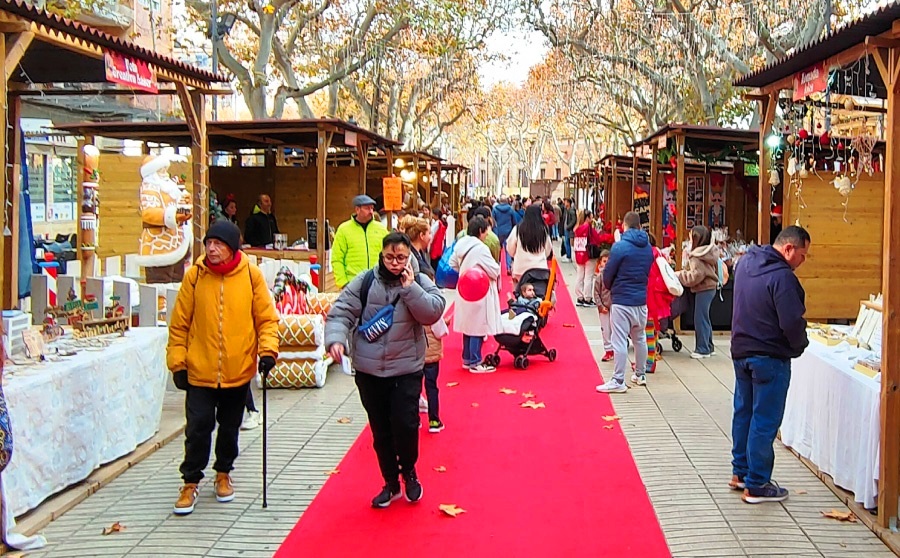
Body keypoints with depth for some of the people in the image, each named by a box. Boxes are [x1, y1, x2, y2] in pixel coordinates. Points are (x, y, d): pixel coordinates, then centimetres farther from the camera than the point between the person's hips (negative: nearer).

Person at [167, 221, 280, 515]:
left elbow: (266, 317, 0)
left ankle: (223, 474, 36)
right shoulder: (194, 275, -5)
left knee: (230, 427, 15)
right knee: (198, 428, -1)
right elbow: (180, 323, 0)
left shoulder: (251, 274, -5)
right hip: (200, 371, -1)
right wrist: (177, 362, -2)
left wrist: (267, 349, -14)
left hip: (238, 370, 1)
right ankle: (191, 482, 17)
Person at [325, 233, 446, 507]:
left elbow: (433, 312, -14)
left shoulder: (420, 282, 0)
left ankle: (409, 472, 20)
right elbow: (341, 313, -7)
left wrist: (410, 288, -19)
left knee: (405, 425, -9)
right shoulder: (364, 282, -2)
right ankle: (391, 483, 28)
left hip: (407, 369, -1)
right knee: (380, 430, 11)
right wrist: (335, 338, -24)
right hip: (369, 371, 2)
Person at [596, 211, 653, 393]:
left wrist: (610, 288, 11)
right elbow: (648, 272, 12)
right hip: (641, 299, 7)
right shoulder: (648, 247, 6)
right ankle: (640, 375, 31)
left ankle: (618, 381, -4)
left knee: (620, 340, -4)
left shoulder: (620, 246, -13)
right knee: (639, 338, 19)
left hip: (622, 301, -7)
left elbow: (608, 273, -9)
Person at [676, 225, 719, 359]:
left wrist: (678, 274, -12)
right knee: (705, 318, 16)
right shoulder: (709, 252, 10)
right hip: (710, 287, 10)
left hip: (703, 289, -9)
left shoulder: (697, 256, -18)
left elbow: (695, 276, -22)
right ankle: (708, 347, 22)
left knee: (700, 319, -3)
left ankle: (702, 349, 2)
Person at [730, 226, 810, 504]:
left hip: (741, 351, 9)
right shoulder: (781, 277, -23)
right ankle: (756, 485, 7)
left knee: (743, 413, 18)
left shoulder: (746, 262, 5)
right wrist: (800, 345, -5)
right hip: (770, 357, -9)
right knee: (764, 421, 0)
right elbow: (792, 322, -24)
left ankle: (740, 472, 29)